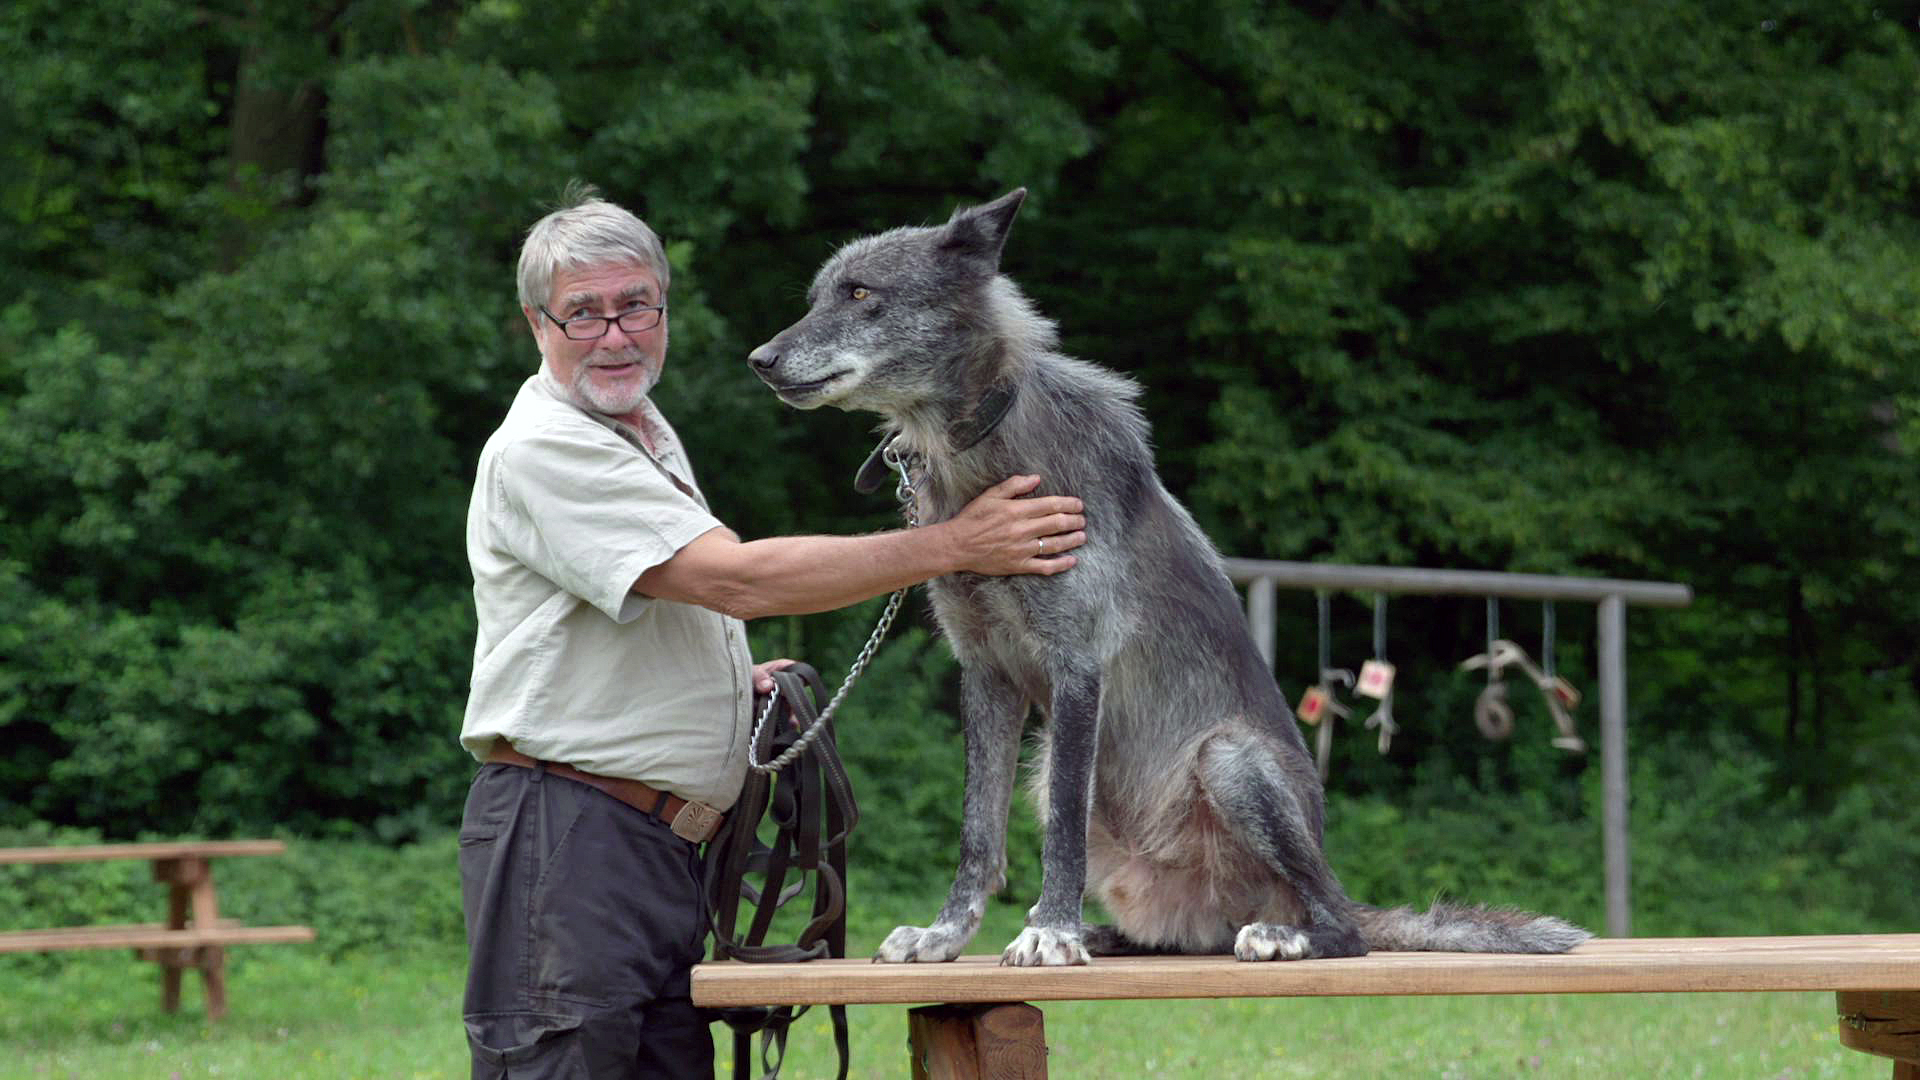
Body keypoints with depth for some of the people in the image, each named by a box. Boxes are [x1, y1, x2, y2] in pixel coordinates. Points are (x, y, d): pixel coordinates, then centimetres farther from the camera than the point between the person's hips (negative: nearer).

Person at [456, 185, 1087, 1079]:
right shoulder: (541, 450, -13)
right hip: (565, 838, -9)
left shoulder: (647, 431, 19)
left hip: (665, 838, 9)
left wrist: (738, 679, 13)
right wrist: (954, 546, -20)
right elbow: (739, 580, -21)